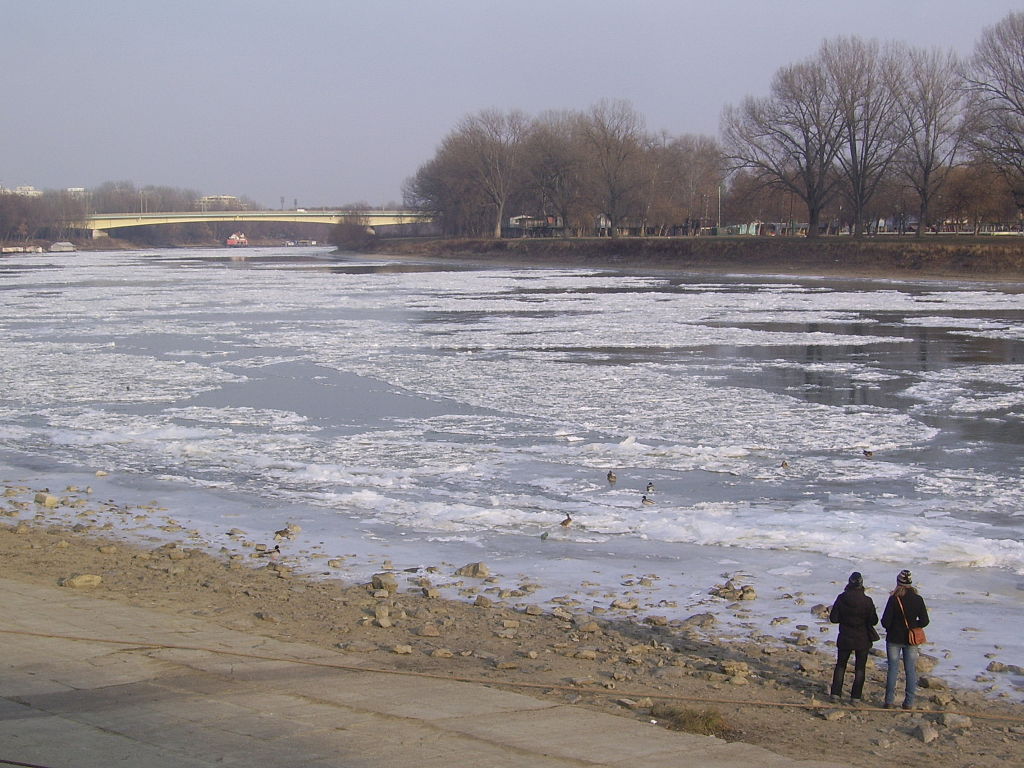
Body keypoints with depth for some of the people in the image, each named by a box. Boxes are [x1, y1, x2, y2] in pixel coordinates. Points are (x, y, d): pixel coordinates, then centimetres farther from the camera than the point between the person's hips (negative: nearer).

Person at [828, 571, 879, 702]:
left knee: (840, 665, 15)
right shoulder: (867, 601, -14)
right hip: (862, 639, -1)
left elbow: (833, 618, -6)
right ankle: (856, 696, 9)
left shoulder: (841, 599, -10)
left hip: (845, 638, 1)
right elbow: (874, 621, -8)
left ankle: (836, 693, 10)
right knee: (860, 668, 10)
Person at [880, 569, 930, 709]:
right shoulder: (918, 599, -6)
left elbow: (885, 621, -14)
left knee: (893, 669, 6)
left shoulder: (894, 599, -15)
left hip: (894, 639, -2)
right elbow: (924, 621, -3)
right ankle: (909, 703, 10)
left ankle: (889, 701, 7)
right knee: (911, 670, 9)